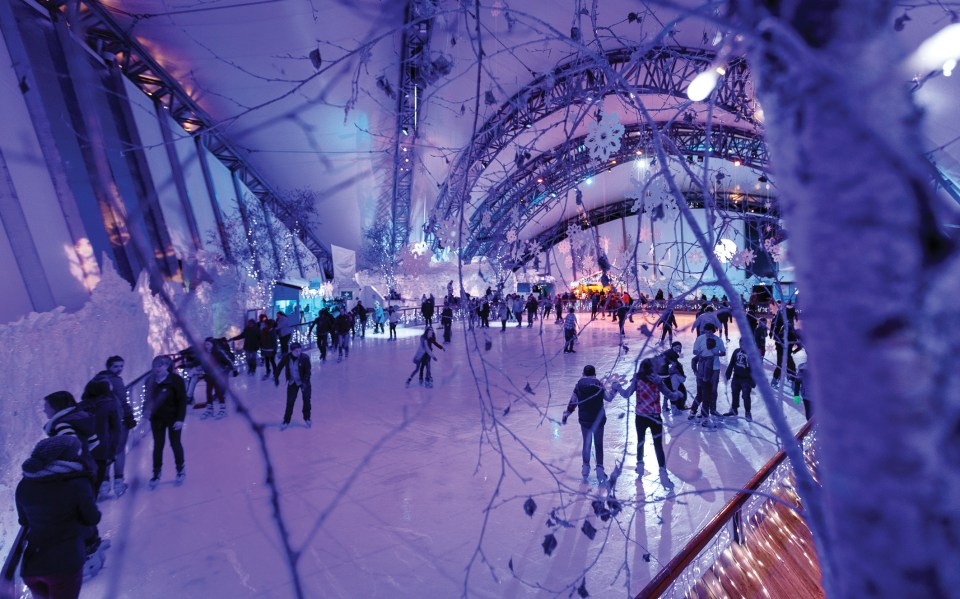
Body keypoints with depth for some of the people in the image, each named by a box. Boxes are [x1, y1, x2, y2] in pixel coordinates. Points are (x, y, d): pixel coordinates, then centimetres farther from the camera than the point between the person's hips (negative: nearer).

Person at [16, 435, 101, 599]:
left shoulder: (24, 486, -4)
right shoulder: (77, 485, -19)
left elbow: (24, 521, 9)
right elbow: (92, 519, -7)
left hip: (30, 564, 5)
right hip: (65, 563, -5)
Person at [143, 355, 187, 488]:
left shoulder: (175, 380, -17)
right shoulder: (151, 381, -4)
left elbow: (182, 400, -15)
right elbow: (148, 398, 7)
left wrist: (180, 419, -18)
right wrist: (146, 410, -11)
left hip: (173, 418, -3)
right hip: (157, 418, 3)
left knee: (175, 444, 10)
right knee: (158, 446, 11)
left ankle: (181, 469, 30)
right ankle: (156, 473, 24)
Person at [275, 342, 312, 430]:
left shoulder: (305, 358, -25)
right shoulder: (286, 357, -17)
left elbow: (308, 371, -21)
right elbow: (279, 367, -1)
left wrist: (305, 383, -27)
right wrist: (276, 378, 6)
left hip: (304, 382, -1)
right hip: (292, 383, 1)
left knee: (306, 401, 10)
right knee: (290, 402, 4)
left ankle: (307, 419, 32)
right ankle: (286, 421, 21)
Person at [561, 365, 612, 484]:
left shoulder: (579, 385, -4)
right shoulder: (599, 385, -4)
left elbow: (573, 402, -1)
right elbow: (608, 398, 8)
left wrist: (566, 414, 13)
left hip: (584, 419, 0)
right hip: (599, 419, 0)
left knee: (586, 443, 17)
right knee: (598, 445, 10)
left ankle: (586, 467, 25)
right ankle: (599, 468, 2)